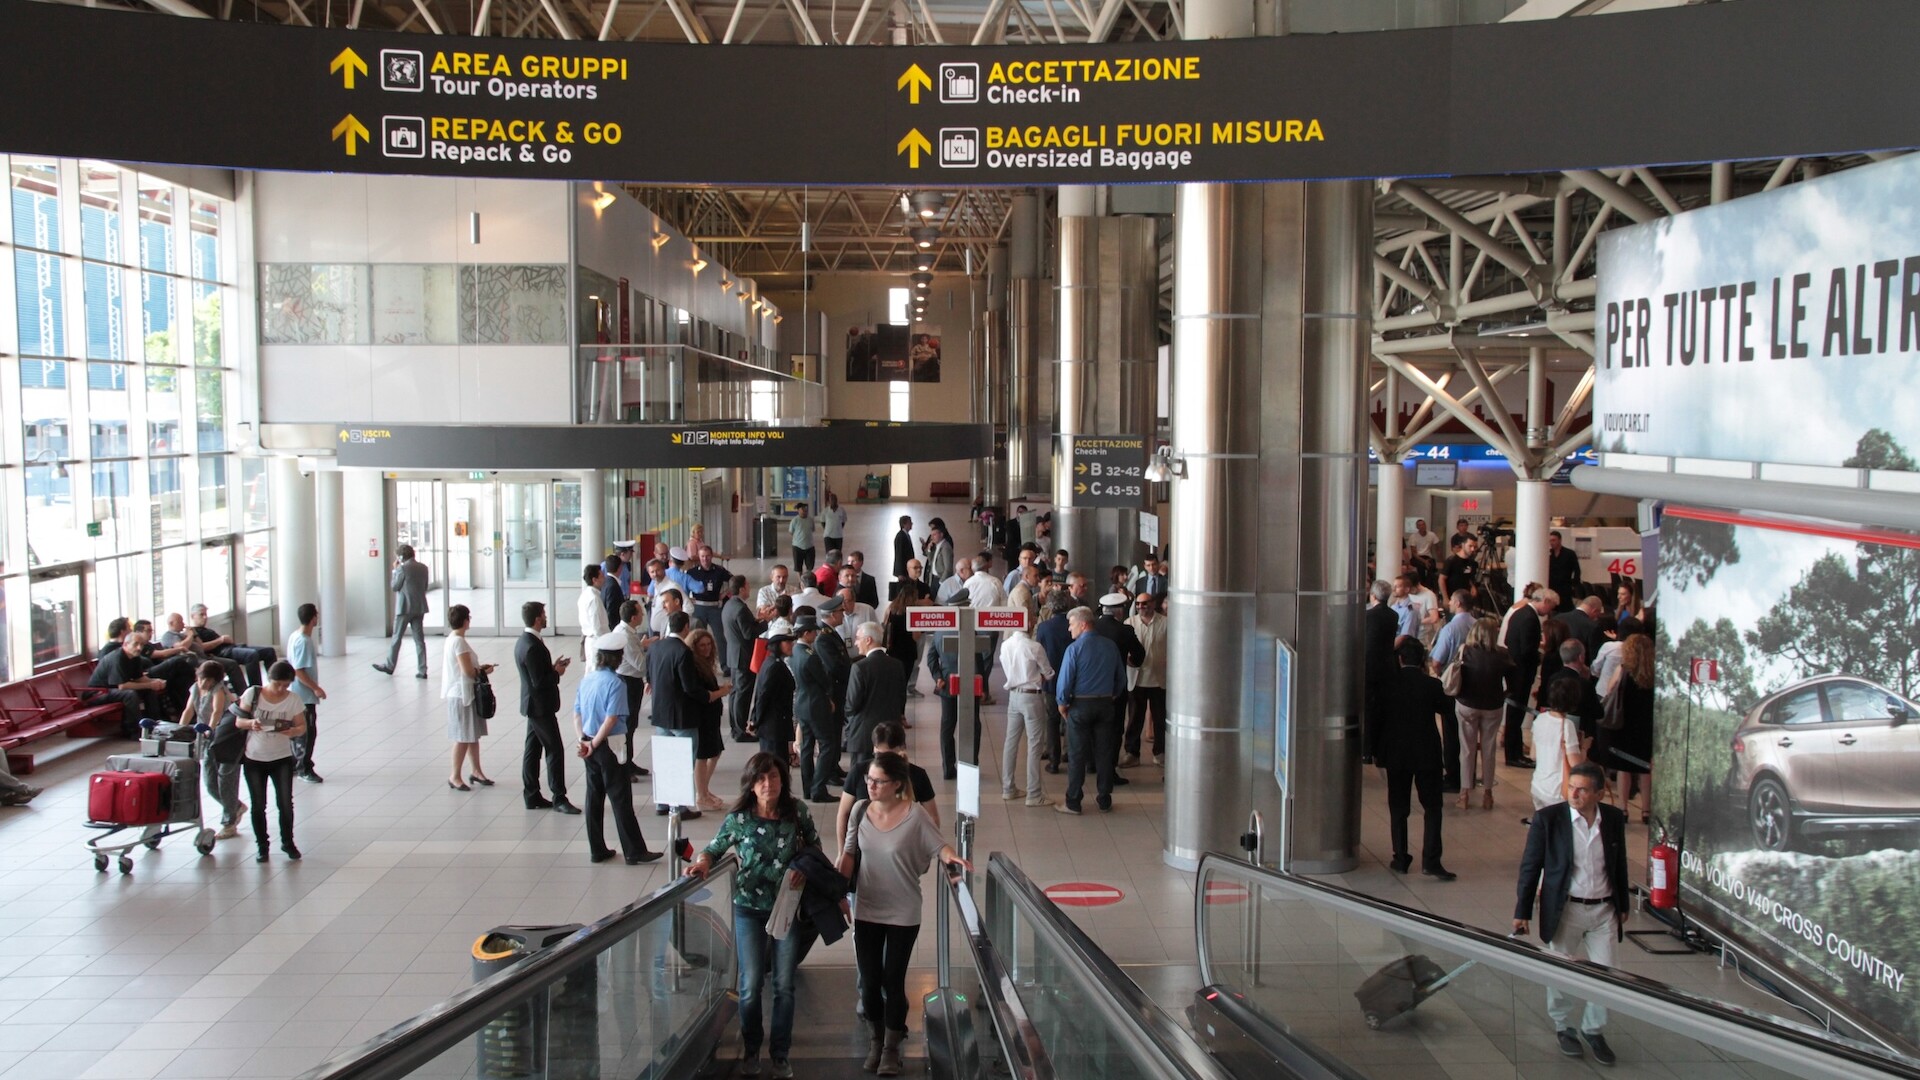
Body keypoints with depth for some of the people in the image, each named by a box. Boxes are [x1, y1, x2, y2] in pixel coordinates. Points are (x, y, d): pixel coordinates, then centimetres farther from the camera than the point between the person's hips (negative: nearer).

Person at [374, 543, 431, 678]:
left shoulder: (403, 568, -14)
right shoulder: (423, 567, 5)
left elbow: (394, 587, -7)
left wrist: (395, 571, 0)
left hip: (405, 607, -6)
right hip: (420, 607, 6)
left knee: (397, 637, 7)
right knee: (419, 639, 6)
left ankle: (389, 666, 17)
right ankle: (422, 670, 4)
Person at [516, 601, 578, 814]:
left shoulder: (524, 641, 8)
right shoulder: (532, 647, -24)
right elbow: (539, 682, -25)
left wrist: (553, 667, 4)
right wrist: (557, 673, -10)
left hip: (532, 705, 10)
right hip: (540, 706, -10)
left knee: (532, 749, 14)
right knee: (555, 750, -4)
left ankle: (532, 796, 20)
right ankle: (559, 798, 0)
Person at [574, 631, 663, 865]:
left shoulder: (586, 680, 5)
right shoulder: (616, 684, -16)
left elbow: (577, 715, 5)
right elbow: (611, 720, -19)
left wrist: (581, 740, -1)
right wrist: (593, 744, -10)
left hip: (590, 746, 7)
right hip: (609, 747, -7)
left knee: (594, 797, 13)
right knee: (621, 800, 0)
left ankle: (597, 850, 19)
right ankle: (634, 852, 6)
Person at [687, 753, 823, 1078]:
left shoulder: (797, 812, -9)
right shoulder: (738, 819, -11)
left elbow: (814, 847, 5)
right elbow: (715, 847, 0)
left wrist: (803, 868, -13)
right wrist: (703, 862, -21)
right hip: (750, 909, -1)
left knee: (784, 985, 9)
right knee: (751, 985, 5)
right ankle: (751, 1052, 25)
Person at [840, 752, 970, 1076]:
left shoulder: (915, 815, -17)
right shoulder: (861, 810, -6)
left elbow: (938, 846, -9)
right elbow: (850, 853, 4)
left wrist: (951, 857, -31)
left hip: (903, 914, -3)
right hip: (867, 911, 3)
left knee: (893, 982, 3)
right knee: (870, 982, 9)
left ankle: (891, 1048, 24)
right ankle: (877, 1039, 35)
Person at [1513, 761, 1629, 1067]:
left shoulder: (1614, 819, -2)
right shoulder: (1548, 818, -12)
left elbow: (1619, 865, 10)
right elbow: (1530, 866, -6)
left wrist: (1622, 906, 15)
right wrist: (1522, 911, -6)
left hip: (1604, 909, 2)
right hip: (1564, 909, -2)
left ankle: (1593, 1029, 28)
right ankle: (1563, 1027, 31)